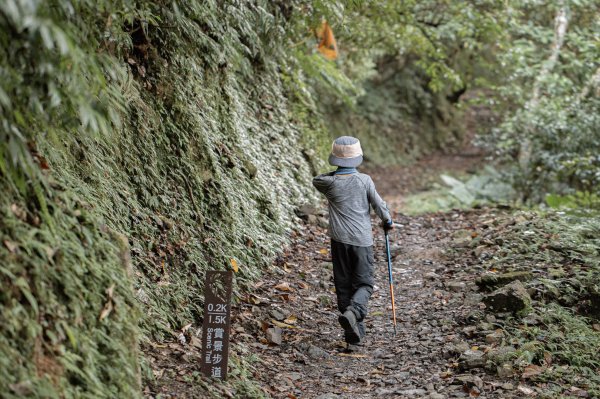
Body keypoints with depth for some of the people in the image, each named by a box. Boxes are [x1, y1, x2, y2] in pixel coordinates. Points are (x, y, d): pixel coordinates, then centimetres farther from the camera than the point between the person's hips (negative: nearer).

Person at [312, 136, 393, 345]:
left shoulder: (330, 183, -4)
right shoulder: (364, 180, -7)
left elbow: (316, 180, 19)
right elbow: (378, 204, 1)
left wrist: (335, 173, 15)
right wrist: (388, 221, 18)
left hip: (339, 241, 1)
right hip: (362, 240, -1)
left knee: (344, 285, 10)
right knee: (364, 284, 5)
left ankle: (354, 329, 12)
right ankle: (353, 312, -23)